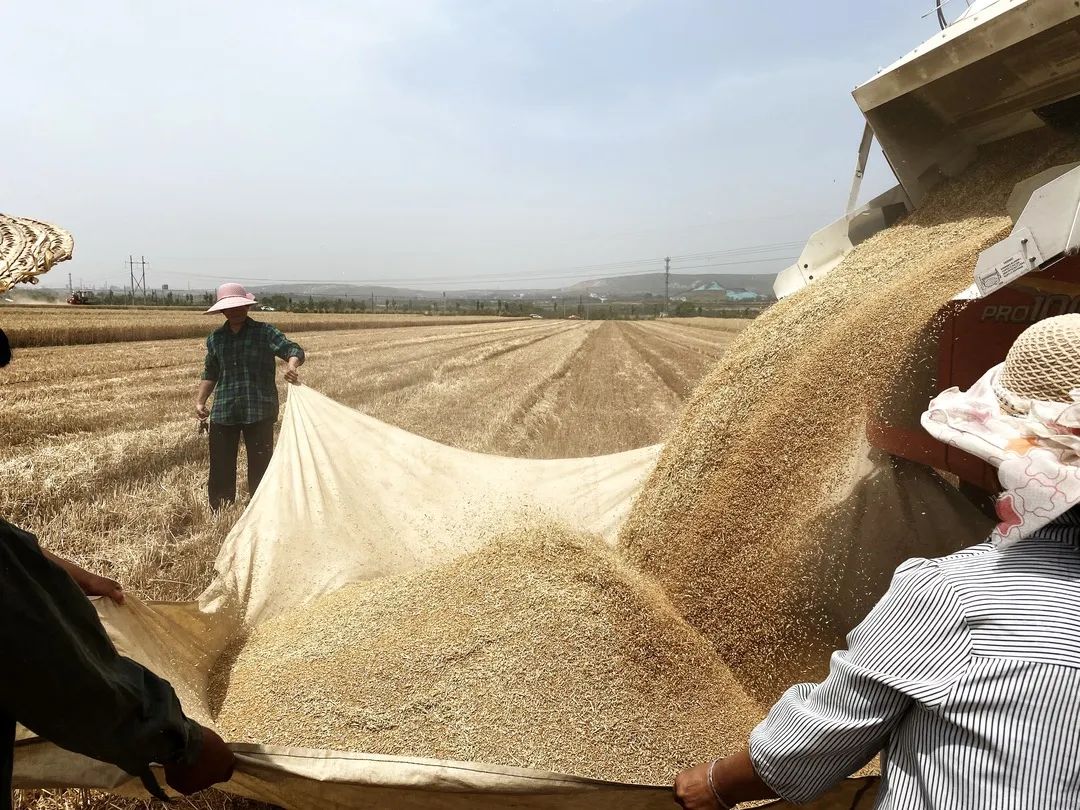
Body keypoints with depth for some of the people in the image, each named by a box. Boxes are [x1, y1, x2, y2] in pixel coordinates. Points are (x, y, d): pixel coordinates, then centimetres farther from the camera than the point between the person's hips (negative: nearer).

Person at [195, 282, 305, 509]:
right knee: (220, 466, 7)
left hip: (259, 412, -3)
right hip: (223, 413, 4)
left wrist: (292, 364, -38)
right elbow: (210, 374, 20)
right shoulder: (215, 338, 10)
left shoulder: (265, 332, -3)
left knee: (260, 465, 2)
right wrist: (199, 401, 9)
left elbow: (294, 350, -16)